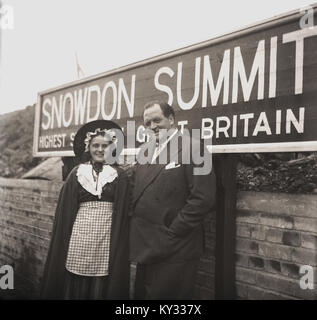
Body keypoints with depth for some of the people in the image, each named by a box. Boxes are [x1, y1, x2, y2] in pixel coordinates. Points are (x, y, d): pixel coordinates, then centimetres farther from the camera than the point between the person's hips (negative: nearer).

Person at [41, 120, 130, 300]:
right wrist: (64, 240, 2)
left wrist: (120, 242, -4)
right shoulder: (77, 174, 6)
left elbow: (124, 214, 2)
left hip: (107, 239, -1)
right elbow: (65, 211, 7)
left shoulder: (120, 177, 3)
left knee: (102, 287, 2)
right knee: (76, 286, 5)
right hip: (79, 236, 1)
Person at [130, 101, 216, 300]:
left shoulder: (192, 147, -11)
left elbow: (203, 198, -18)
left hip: (174, 251, -7)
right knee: (142, 294, 19)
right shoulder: (144, 150, 12)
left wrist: (172, 234, -16)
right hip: (146, 249, 7)